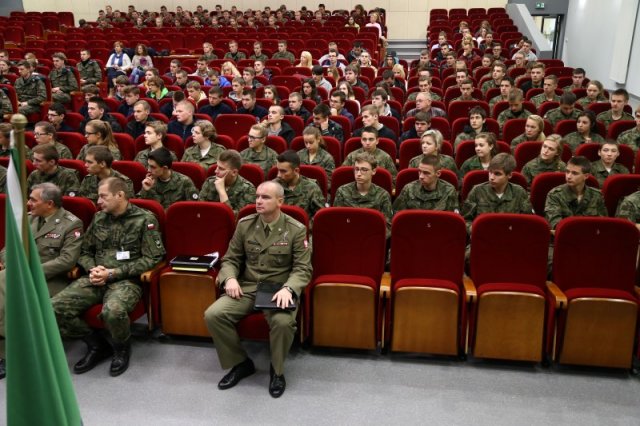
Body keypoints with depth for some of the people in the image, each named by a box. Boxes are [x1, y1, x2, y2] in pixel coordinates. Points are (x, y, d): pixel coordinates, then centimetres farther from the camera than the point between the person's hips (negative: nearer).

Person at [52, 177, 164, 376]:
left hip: (126, 280, -5)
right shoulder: (98, 218, 14)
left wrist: (113, 273, -13)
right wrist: (92, 269, -4)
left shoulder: (145, 219, -3)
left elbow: (152, 259, -8)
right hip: (95, 279, 6)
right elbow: (85, 252, 20)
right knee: (55, 307, -17)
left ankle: (122, 348, -1)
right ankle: (97, 344, 6)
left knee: (113, 311, -37)